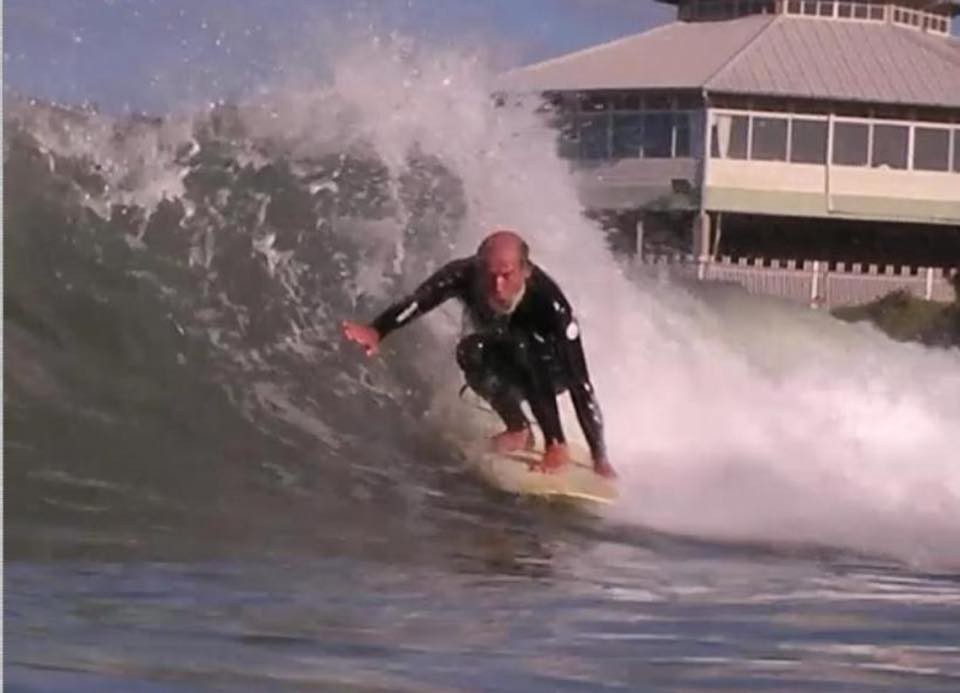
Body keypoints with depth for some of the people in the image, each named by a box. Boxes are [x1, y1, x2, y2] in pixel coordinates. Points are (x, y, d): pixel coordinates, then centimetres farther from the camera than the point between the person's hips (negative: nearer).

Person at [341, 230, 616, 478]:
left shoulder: (548, 301, -38)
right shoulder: (465, 275, -31)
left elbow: (579, 382, -37)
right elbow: (417, 302, -46)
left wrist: (599, 457, -40)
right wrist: (376, 331, -68)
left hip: (549, 369, -3)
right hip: (502, 368, 3)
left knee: (521, 343, -34)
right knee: (470, 350, -29)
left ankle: (557, 444, -25)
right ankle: (519, 431, -9)